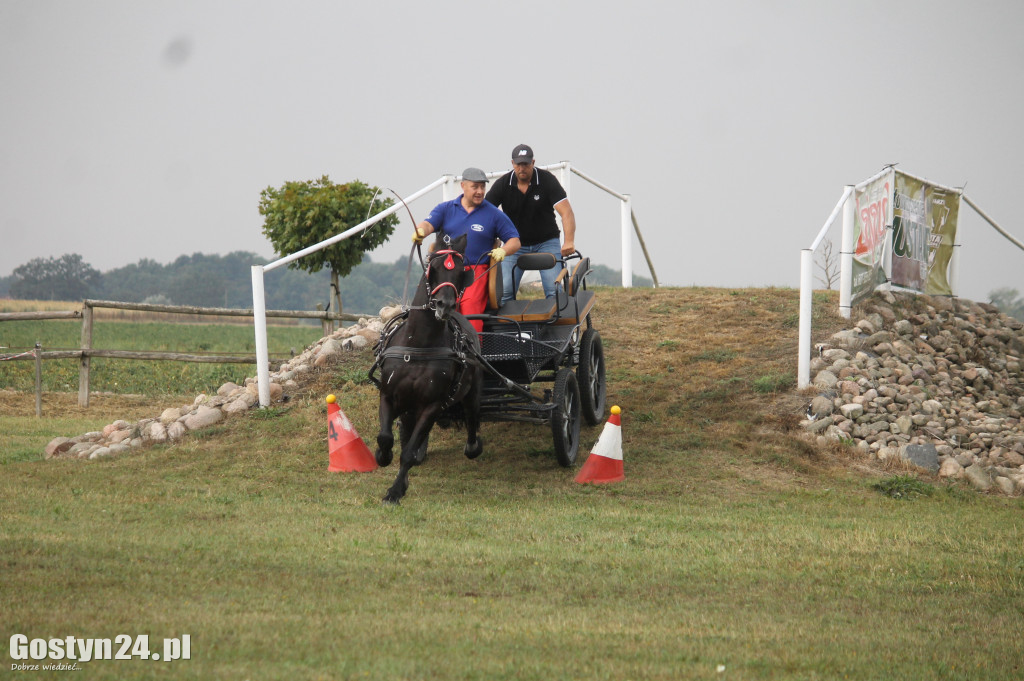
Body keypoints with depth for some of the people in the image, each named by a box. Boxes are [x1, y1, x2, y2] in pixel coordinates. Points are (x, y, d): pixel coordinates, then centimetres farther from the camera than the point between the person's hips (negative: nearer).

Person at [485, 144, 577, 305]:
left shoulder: (547, 180, -12)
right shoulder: (502, 184, -7)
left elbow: (566, 212, -20)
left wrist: (569, 241, -35)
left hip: (546, 242, -1)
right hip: (515, 243, 1)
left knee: (554, 290, -14)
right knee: (504, 291, -10)